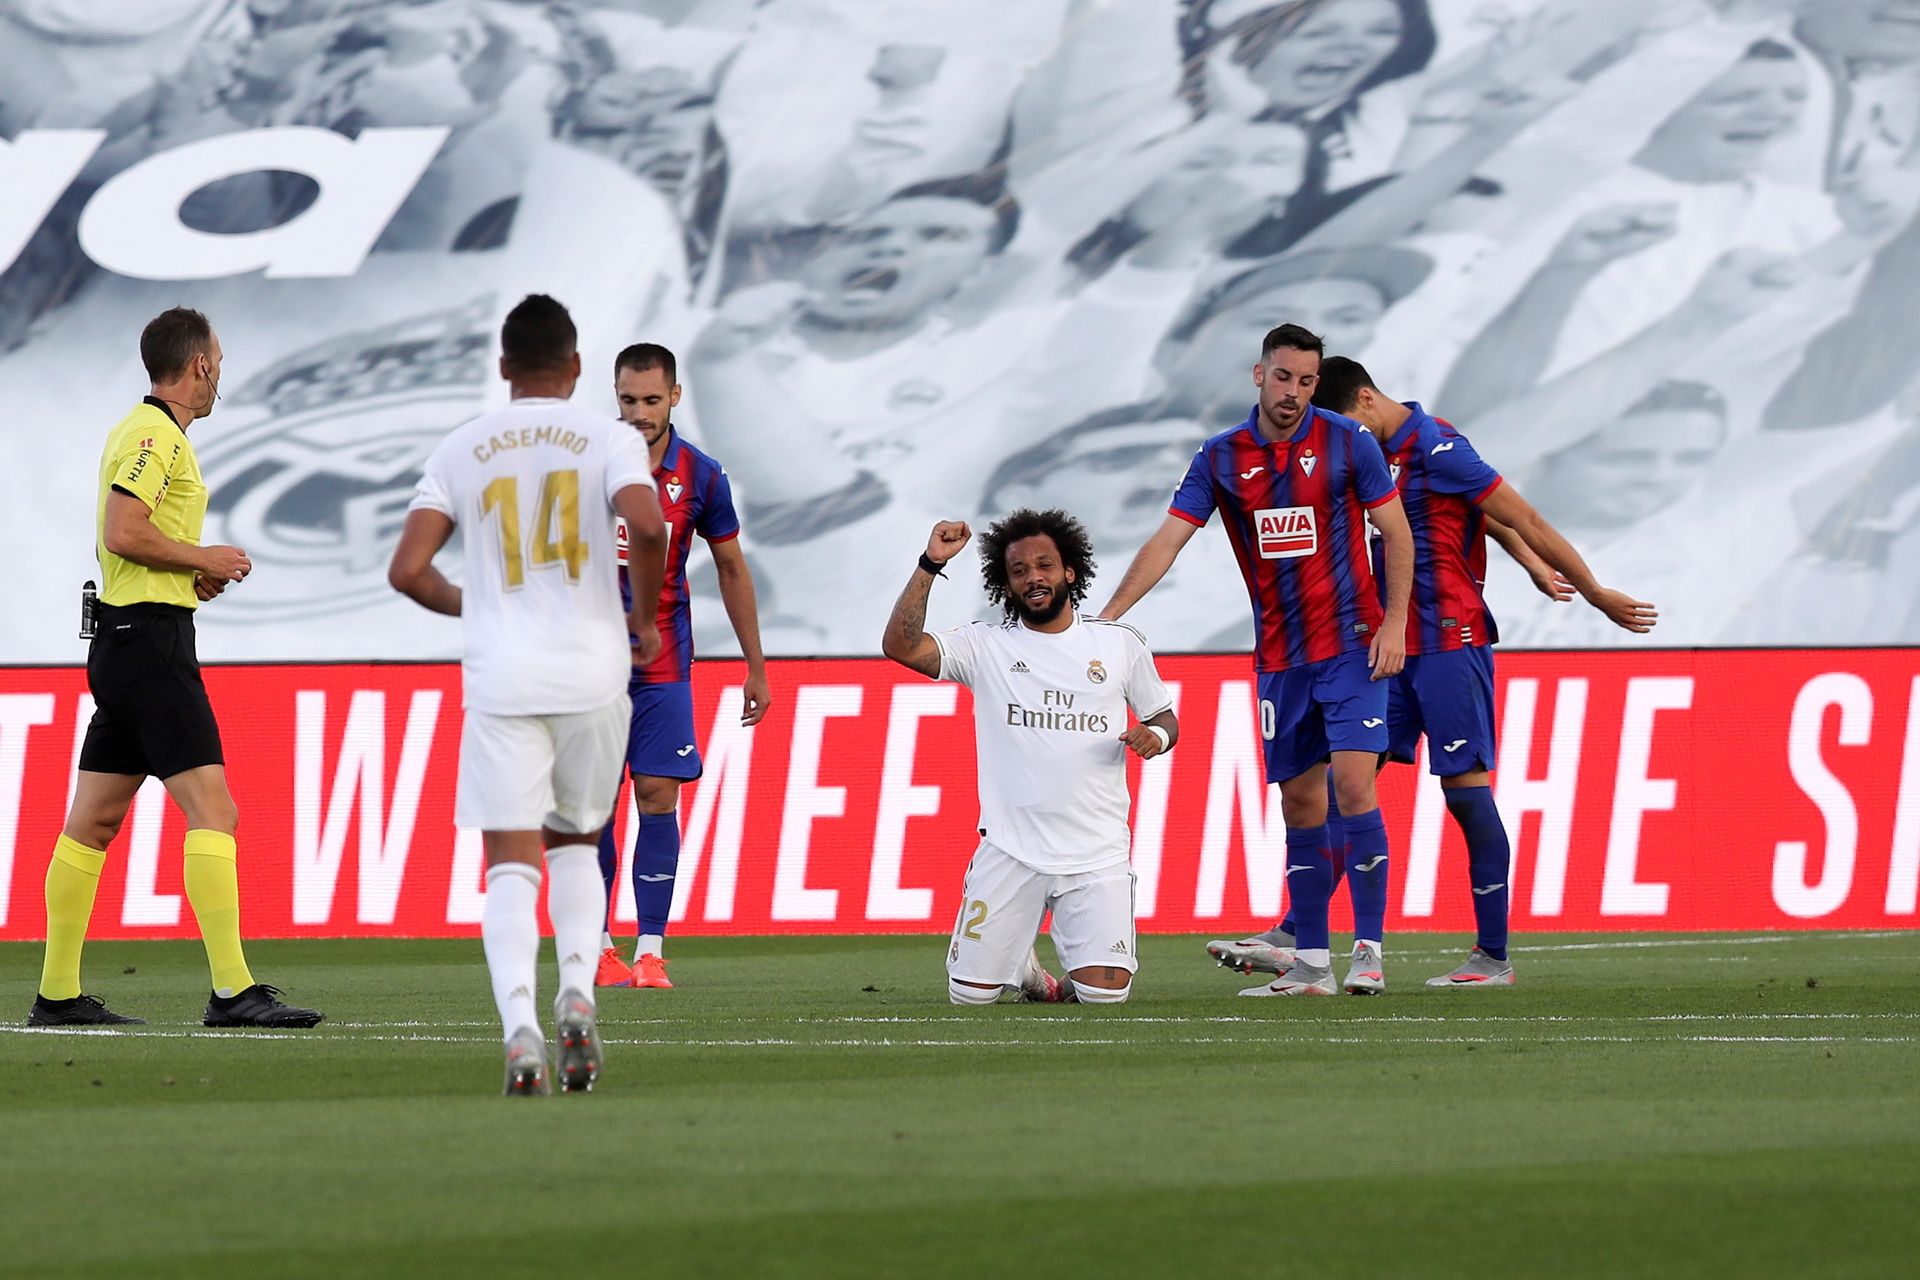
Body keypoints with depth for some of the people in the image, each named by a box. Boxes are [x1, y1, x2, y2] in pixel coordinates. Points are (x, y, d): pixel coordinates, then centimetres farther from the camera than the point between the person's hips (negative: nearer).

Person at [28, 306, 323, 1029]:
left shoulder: (145, 431, 20)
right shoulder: (156, 434, -12)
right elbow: (124, 532, -22)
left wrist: (194, 574, 15)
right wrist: (205, 559, -11)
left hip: (124, 640, 11)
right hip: (151, 637, -11)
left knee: (93, 820, 11)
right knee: (212, 811, -14)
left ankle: (57, 995, 14)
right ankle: (232, 990, -20)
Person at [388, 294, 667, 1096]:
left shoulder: (460, 451, 7)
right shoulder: (608, 440, 2)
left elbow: (407, 571, 1)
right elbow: (647, 525, -17)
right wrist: (646, 618, 0)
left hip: (500, 677, 0)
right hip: (592, 670, 0)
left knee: (512, 864, -1)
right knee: (575, 843, 19)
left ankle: (519, 1023, -22)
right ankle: (577, 990, -4)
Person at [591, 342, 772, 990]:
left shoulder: (701, 476, 0)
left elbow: (731, 569, 10)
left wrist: (756, 667, 12)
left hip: (661, 666, 0)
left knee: (658, 799, -6)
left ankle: (650, 952, -4)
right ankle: (596, 948, 9)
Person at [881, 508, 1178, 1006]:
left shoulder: (1120, 644, 7)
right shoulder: (985, 646, 2)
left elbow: (1164, 717, 17)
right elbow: (900, 645, -11)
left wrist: (1156, 736, -7)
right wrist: (931, 564, -17)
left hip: (1097, 854, 0)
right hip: (1010, 850, 0)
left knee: (1104, 993, -14)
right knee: (970, 994, -1)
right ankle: (1023, 963, 33)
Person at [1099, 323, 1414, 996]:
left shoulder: (1347, 441, -3)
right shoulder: (1221, 458, 2)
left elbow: (1397, 531, 1)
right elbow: (1166, 540, -2)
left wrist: (1395, 621, -7)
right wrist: (1108, 616, -12)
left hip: (1351, 646, -3)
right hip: (1280, 658, 3)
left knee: (1352, 783, -14)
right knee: (1299, 805, 5)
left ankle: (1368, 951, -9)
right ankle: (1311, 963, 10)